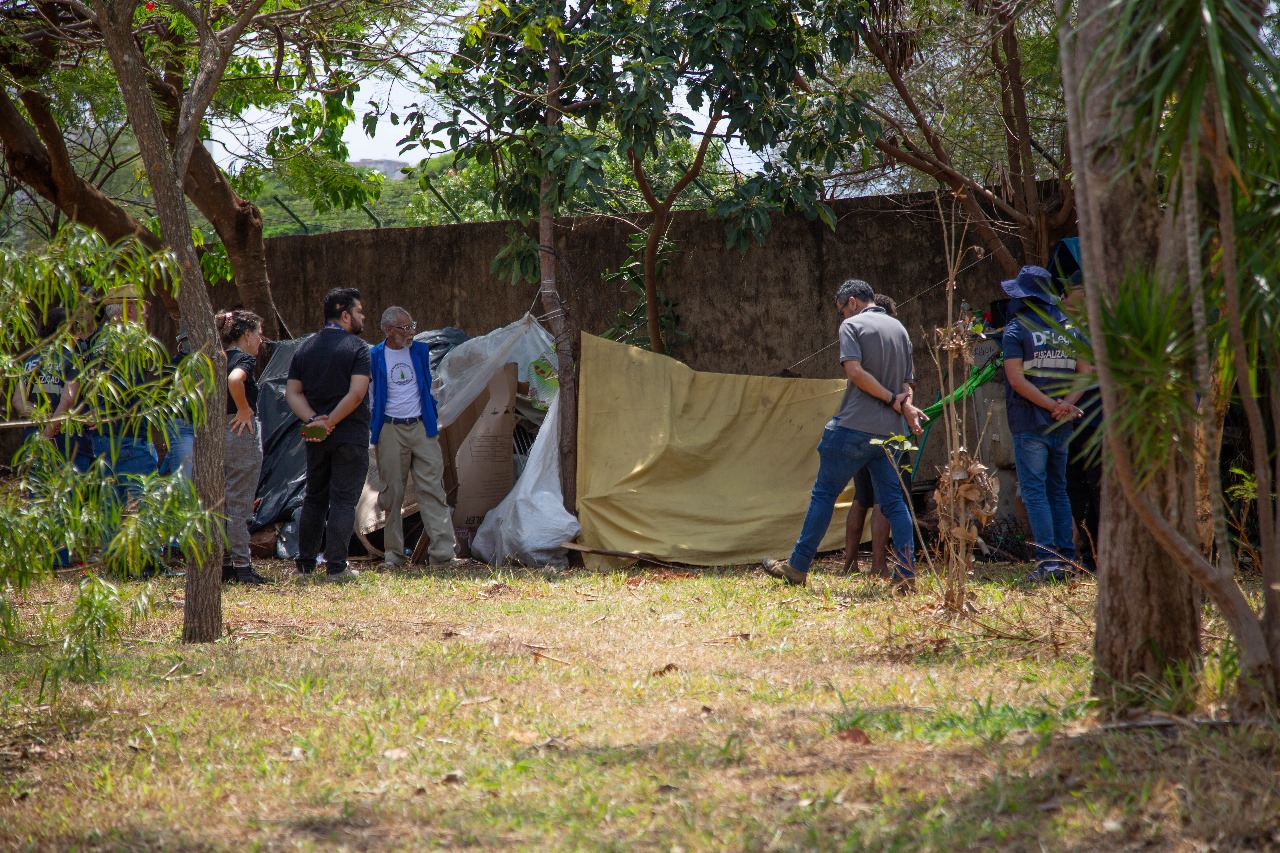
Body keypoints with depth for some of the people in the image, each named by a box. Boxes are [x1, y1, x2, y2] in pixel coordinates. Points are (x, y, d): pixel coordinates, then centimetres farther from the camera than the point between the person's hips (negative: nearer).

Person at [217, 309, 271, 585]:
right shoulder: (245, 359, -11)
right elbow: (234, 380, -33)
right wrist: (244, 410, -20)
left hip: (217, 434, 8)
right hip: (242, 436, -8)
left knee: (222, 505, 12)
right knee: (239, 505, -4)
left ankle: (223, 563, 15)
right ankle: (241, 565, -3)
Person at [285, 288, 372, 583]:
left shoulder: (305, 348, 10)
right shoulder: (357, 348, -9)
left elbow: (292, 393, 4)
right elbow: (356, 394, -20)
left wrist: (313, 420, -7)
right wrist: (329, 422, -15)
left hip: (316, 438, 5)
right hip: (350, 437, -5)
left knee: (314, 499, 15)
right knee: (343, 500, -2)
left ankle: (305, 565, 17)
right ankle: (336, 567, -6)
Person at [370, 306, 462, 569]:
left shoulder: (420, 351, 9)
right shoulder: (374, 357, 0)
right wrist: (371, 431, 3)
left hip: (422, 429, 2)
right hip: (391, 431, -2)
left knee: (432, 488, -6)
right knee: (392, 492, 2)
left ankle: (442, 552, -10)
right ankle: (394, 554, 11)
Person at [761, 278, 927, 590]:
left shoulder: (852, 325, -4)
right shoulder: (900, 329, 17)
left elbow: (855, 372, -17)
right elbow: (907, 381, 15)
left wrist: (893, 399, -10)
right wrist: (904, 403, -5)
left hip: (854, 427, -6)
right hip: (891, 430, 6)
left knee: (824, 494, 2)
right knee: (893, 500, 5)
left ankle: (797, 567, 6)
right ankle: (905, 573, -3)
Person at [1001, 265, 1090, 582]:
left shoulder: (1016, 329, -6)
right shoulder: (1067, 328, 10)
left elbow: (1017, 379, -15)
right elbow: (1084, 373, 3)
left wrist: (1053, 407, -14)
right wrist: (1065, 404, -8)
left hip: (1029, 424, -5)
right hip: (1062, 426, 5)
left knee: (1034, 491, -4)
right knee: (1058, 490, 15)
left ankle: (1048, 560, -11)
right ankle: (1066, 557, 12)